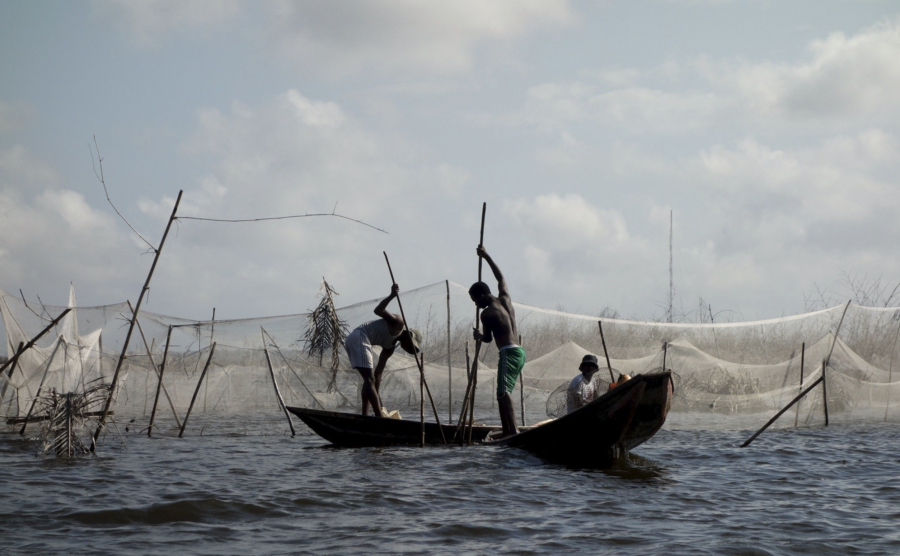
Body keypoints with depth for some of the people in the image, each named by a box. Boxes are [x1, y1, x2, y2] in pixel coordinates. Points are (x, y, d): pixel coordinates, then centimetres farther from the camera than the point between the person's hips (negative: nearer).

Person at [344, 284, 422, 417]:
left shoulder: (390, 347, 22)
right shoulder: (398, 323, 1)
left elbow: (378, 372, 21)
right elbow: (378, 310, -13)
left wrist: (376, 395, 17)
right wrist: (392, 296, -26)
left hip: (351, 340, 10)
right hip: (359, 338, -10)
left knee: (369, 379, 15)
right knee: (369, 379, -11)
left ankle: (365, 415, 11)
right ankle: (379, 415, -14)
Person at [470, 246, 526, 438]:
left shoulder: (487, 313, -7)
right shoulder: (505, 298, 12)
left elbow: (488, 338, 3)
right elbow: (500, 277, 30)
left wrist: (478, 335, 25)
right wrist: (486, 256, 37)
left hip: (508, 353, -9)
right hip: (518, 352, 9)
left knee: (503, 392, -20)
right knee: (504, 394, 13)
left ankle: (513, 432, -37)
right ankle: (507, 433, 10)